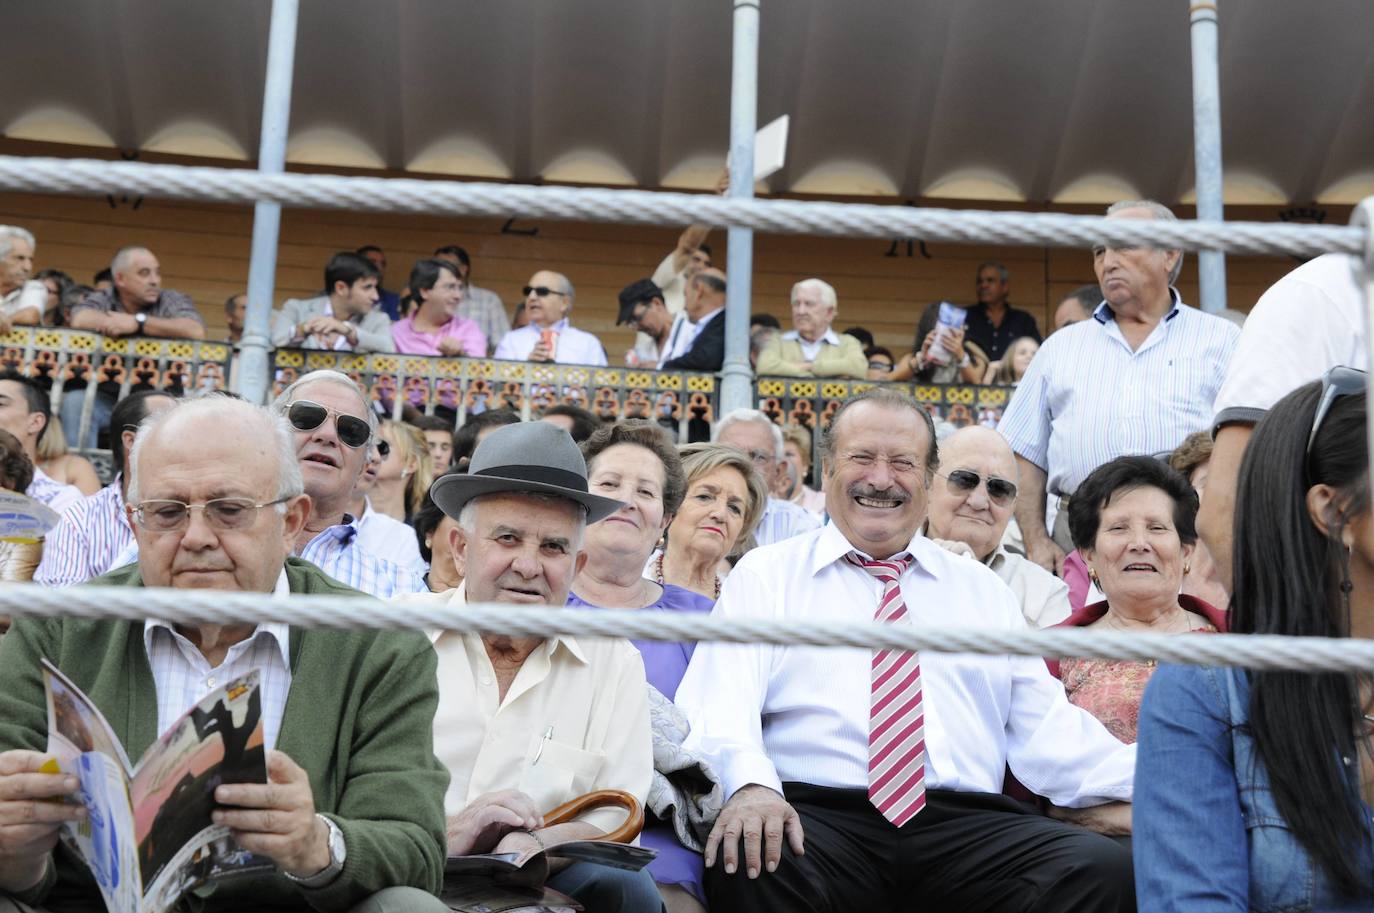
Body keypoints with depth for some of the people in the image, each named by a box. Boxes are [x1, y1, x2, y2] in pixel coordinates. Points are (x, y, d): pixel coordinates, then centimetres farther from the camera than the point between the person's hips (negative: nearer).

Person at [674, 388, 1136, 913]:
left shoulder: (985, 590, 22)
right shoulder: (765, 575, 13)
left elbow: (1046, 731, 15)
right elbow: (721, 707, -1)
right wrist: (751, 784, -23)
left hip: (965, 824, 3)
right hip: (816, 815, -2)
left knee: (1110, 869, -25)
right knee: (747, 866, -36)